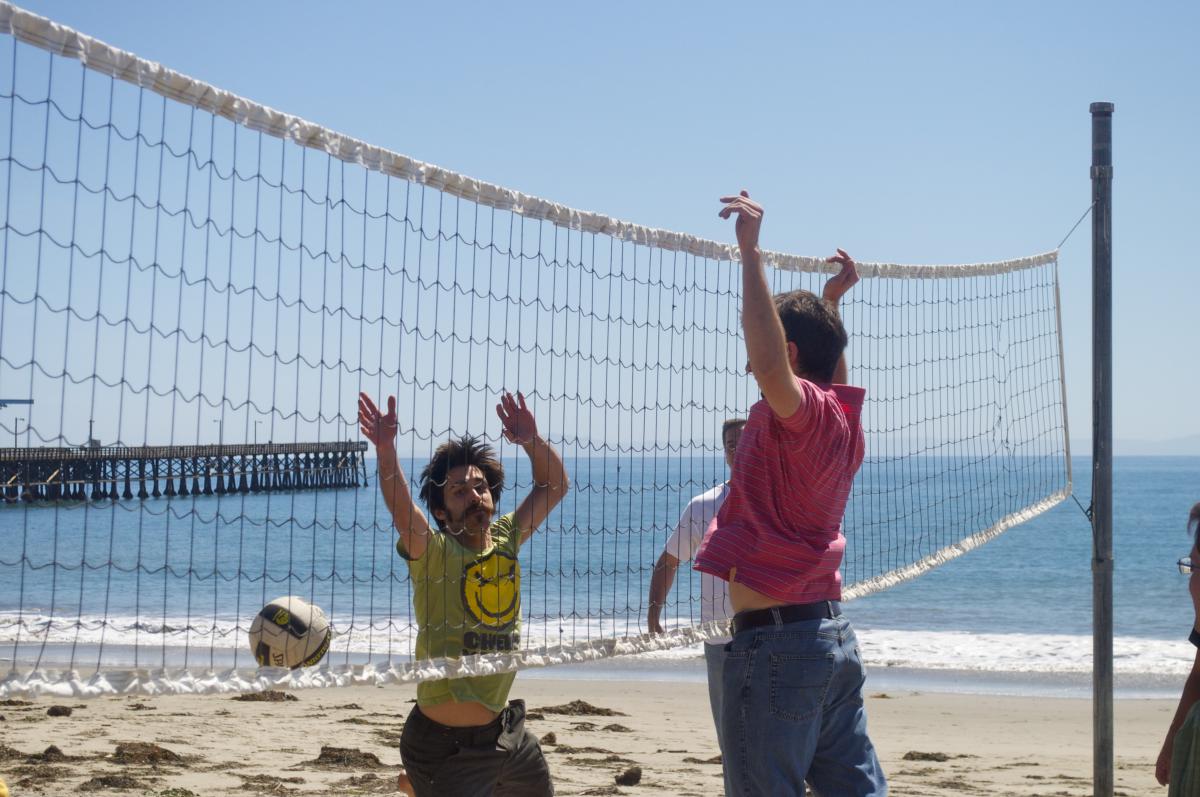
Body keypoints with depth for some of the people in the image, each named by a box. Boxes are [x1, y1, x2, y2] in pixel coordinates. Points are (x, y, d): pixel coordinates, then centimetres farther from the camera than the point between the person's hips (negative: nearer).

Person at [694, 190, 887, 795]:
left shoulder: (799, 413, -13)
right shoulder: (842, 421, 13)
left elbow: (770, 363, -35)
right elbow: (833, 377, 38)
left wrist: (750, 251, -30)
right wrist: (832, 303, 44)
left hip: (777, 639, -9)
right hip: (833, 636, 9)